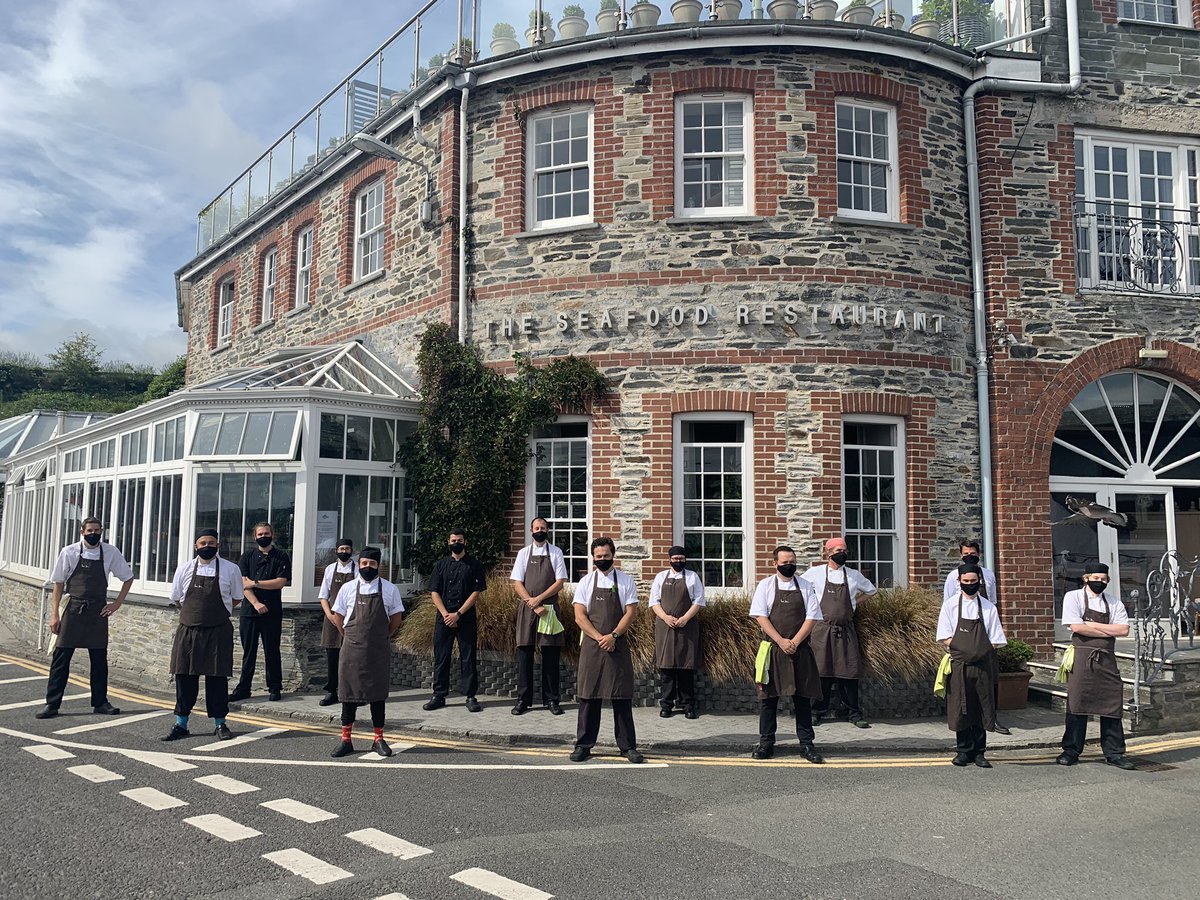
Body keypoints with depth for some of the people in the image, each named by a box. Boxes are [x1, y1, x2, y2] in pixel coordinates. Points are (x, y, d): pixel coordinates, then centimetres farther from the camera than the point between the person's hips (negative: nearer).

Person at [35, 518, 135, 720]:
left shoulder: (111, 553, 1)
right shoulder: (69, 552, -2)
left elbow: (128, 577, 12)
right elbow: (58, 584, 1)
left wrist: (117, 603, 4)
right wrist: (55, 615, -4)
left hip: (98, 612, 1)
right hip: (73, 610, -1)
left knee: (99, 659, 8)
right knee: (61, 657, -2)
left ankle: (100, 702, 18)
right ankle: (52, 704, 6)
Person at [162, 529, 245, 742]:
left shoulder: (230, 569, 0)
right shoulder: (184, 569, 5)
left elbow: (236, 599, 10)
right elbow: (176, 599, 15)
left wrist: (216, 611, 8)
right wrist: (196, 612, 13)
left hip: (218, 632, -2)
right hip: (188, 630, 2)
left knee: (217, 677, 2)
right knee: (184, 676, 7)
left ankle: (220, 723, 14)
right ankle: (181, 724, 19)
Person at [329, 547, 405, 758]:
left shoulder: (390, 589, 0)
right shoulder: (347, 588, 1)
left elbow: (396, 617, 9)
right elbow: (338, 617, 10)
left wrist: (383, 637, 9)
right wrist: (352, 637, 9)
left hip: (379, 650, 0)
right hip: (352, 649, 0)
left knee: (378, 693, 6)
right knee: (349, 692, 4)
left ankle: (379, 739, 16)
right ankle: (346, 740, 13)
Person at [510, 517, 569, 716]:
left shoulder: (555, 553, 3)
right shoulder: (524, 553, 6)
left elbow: (560, 581, -2)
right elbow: (517, 583, 2)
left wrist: (539, 599, -12)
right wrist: (533, 605, -9)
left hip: (549, 608, -1)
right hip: (527, 608, 1)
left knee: (551, 655, 2)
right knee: (524, 653, 2)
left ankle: (551, 699, 11)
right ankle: (523, 699, 11)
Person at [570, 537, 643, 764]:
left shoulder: (625, 581, 5)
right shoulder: (585, 582, 5)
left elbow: (630, 613, -1)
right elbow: (580, 617, 0)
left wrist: (613, 636, -13)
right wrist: (600, 638, -11)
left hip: (618, 646, 0)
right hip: (591, 645, 0)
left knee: (622, 697, 2)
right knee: (588, 695, 3)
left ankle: (627, 746, 10)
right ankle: (583, 745, 13)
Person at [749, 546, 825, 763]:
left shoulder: (805, 587, 6)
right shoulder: (766, 586, 2)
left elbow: (812, 617, 1)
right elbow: (760, 616, -5)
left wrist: (795, 642, -10)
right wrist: (781, 641, -13)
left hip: (800, 650, 1)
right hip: (773, 649, -1)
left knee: (803, 697, 4)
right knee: (768, 696, 3)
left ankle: (806, 744, 12)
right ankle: (766, 743, 12)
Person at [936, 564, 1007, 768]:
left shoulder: (988, 607, 7)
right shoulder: (950, 605, 3)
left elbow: (995, 640, 7)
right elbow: (945, 638, 0)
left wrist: (981, 652, -5)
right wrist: (963, 651, -8)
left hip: (982, 665, 1)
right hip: (959, 665, -1)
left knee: (981, 709, 3)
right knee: (960, 709, 2)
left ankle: (978, 752, 12)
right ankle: (964, 750, 13)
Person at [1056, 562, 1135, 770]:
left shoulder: (1114, 604, 12)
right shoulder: (1073, 597, 1)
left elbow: (1124, 630, -3)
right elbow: (1076, 627, -11)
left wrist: (1092, 625, -9)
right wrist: (1109, 630, -5)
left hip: (1106, 660, 3)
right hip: (1081, 658, -3)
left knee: (1111, 706, 4)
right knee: (1077, 705, 0)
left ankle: (1114, 753, 14)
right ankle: (1071, 751, 8)